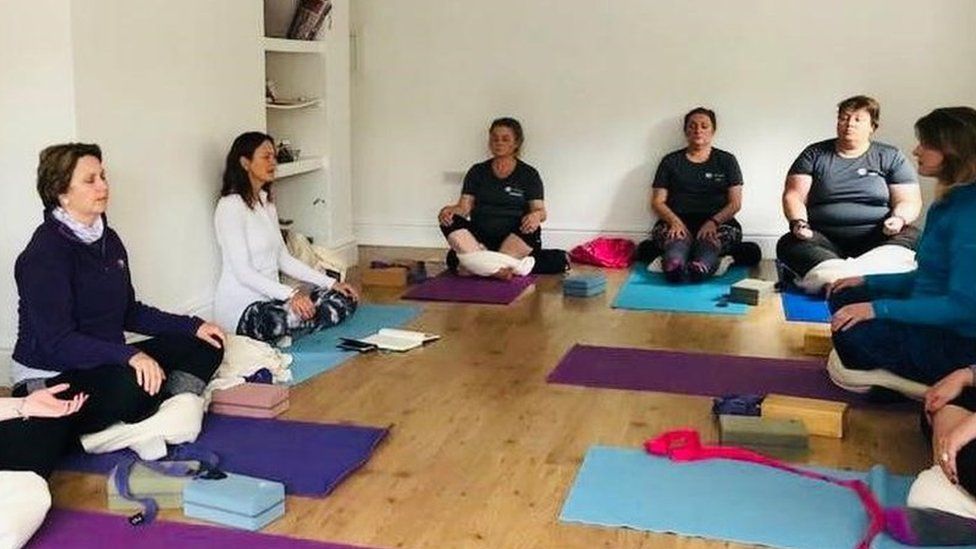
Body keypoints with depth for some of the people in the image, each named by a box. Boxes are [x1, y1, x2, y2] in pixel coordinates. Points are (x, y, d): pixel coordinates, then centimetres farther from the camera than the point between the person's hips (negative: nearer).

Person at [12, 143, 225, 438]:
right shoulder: (45, 252, -17)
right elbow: (57, 341, -25)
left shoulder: (107, 240, 9)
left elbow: (129, 312, 16)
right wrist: (129, 355, -39)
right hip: (52, 379, -9)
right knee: (136, 382, -38)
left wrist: (193, 326, 5)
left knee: (204, 346, -1)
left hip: (106, 365, 9)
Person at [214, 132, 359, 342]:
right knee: (296, 316, -39)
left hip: (270, 298, 9)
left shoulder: (266, 201, 15)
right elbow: (243, 272, -21)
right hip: (240, 308, -9)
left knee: (344, 300, -4)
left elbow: (283, 259, 15)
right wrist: (291, 295, -32)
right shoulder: (231, 206, -13)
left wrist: (331, 283, 6)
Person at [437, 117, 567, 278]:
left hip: (515, 240, -2)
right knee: (450, 223, -27)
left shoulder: (529, 174, 7)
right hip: (479, 238, 2)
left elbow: (539, 210, -3)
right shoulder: (477, 171, 14)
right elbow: (464, 207, 6)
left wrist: (536, 215, -28)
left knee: (530, 229, -34)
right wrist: (451, 210, -17)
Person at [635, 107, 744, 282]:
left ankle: (702, 266, -63)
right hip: (678, 222, -1)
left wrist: (714, 221, -12)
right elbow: (657, 202, 11)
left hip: (716, 223, 1)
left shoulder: (726, 160, 18)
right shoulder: (671, 161, 19)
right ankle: (674, 264, -65)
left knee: (710, 240, -38)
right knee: (677, 238, -39)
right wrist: (675, 221, -11)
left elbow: (735, 203, 9)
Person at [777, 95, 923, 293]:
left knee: (913, 237, -31)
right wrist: (798, 223, -16)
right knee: (788, 244, -30)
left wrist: (899, 219, -15)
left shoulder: (891, 157, 13)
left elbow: (909, 201, 8)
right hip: (825, 239, 0)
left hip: (875, 238, 0)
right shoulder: (814, 154, 13)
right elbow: (794, 196, 5)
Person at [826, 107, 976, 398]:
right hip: (932, 325, 10)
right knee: (843, 298, 12)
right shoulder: (950, 202, 8)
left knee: (852, 330, -24)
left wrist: (878, 308, -26)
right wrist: (867, 282, 10)